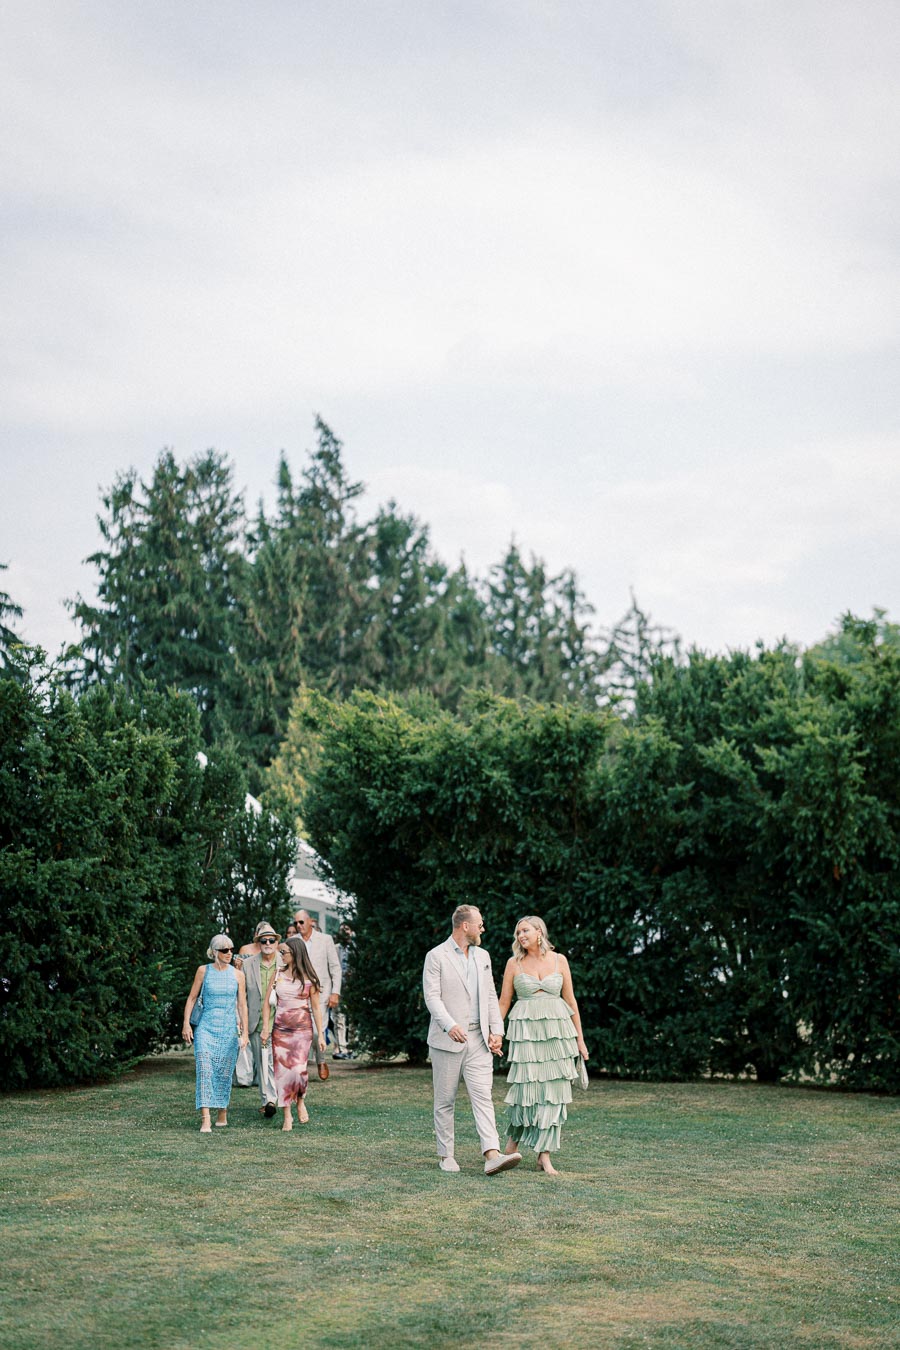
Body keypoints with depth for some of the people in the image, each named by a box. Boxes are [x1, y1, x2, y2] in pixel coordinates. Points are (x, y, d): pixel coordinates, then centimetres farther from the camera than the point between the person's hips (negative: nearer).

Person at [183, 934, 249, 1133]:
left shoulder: (237, 975, 4)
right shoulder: (203, 971, 2)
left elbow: (242, 1005, 6)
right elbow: (192, 998, 7)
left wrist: (244, 1032, 2)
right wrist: (186, 1024, 0)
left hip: (229, 1029, 1)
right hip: (206, 1027, -1)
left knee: (224, 1073, 5)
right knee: (204, 1070, -14)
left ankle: (222, 1113, 24)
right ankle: (205, 1119, -19)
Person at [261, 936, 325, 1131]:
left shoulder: (308, 979, 0)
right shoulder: (278, 974, 7)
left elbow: (316, 1008, 3)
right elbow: (267, 1002, 9)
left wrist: (320, 1035, 0)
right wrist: (266, 1027, 0)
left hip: (302, 1029, -3)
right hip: (280, 1029, 3)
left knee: (299, 1069, -16)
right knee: (282, 1070, -1)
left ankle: (300, 1102, 14)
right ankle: (287, 1115, 8)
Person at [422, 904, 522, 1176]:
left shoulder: (482, 956, 15)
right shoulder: (436, 956, -3)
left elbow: (491, 997, 16)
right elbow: (432, 996, -11)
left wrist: (496, 1031, 5)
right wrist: (450, 1025, -25)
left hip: (478, 1040, 4)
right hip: (447, 1040, -4)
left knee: (483, 1096, -7)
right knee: (445, 1100, 5)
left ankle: (492, 1155, -17)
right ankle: (445, 1155, 15)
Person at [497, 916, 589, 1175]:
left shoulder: (559, 960, 5)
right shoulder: (514, 963, 3)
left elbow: (570, 1000, 9)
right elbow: (504, 1002, 6)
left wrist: (580, 1038, 8)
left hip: (557, 1028, 2)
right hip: (525, 1030, -1)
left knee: (553, 1090, -1)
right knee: (525, 1086, -6)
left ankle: (544, 1155, 5)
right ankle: (513, 1138, 22)